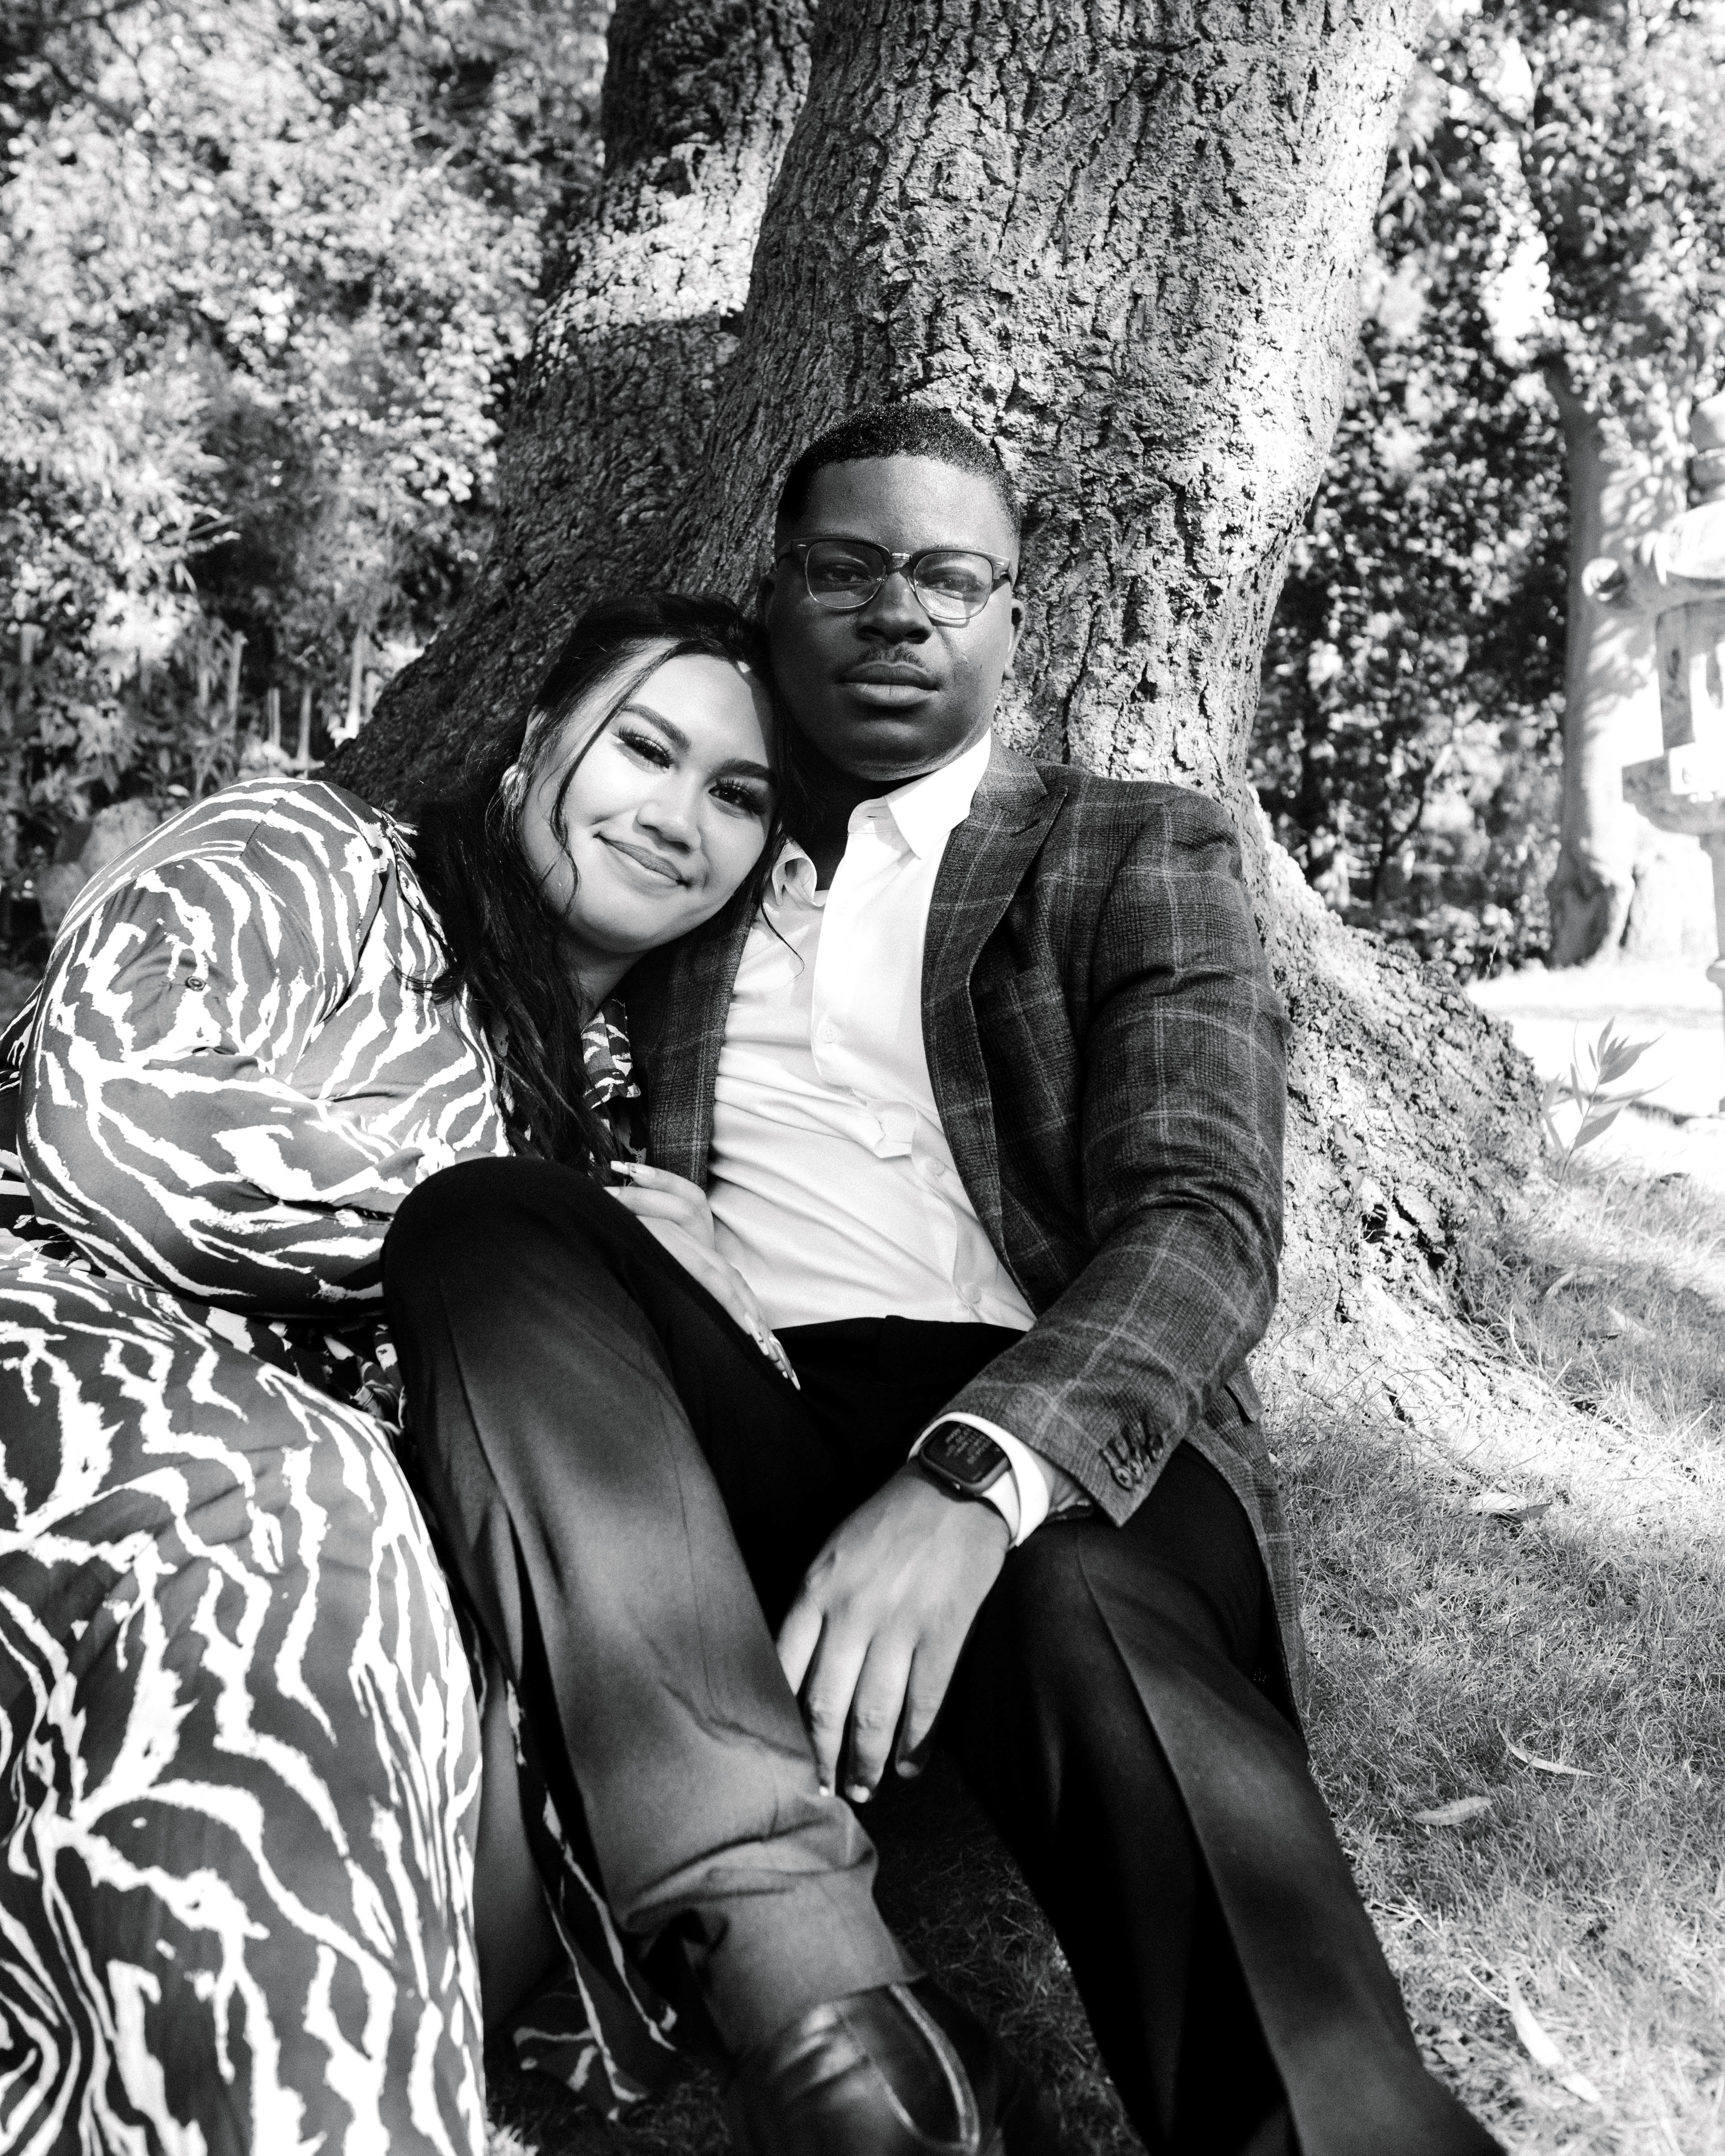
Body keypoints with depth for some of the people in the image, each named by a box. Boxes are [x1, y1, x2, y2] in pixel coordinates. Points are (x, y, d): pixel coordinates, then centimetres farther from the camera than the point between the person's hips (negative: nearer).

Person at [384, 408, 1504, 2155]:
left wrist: (970, 1480, -24)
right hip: (731, 1449, 3)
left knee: (1085, 1617, -37)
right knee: (479, 1219, -26)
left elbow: (1202, 1227, -3)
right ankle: (808, 1995, -38)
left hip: (1047, 1450, -2)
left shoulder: (1139, 855, 13)